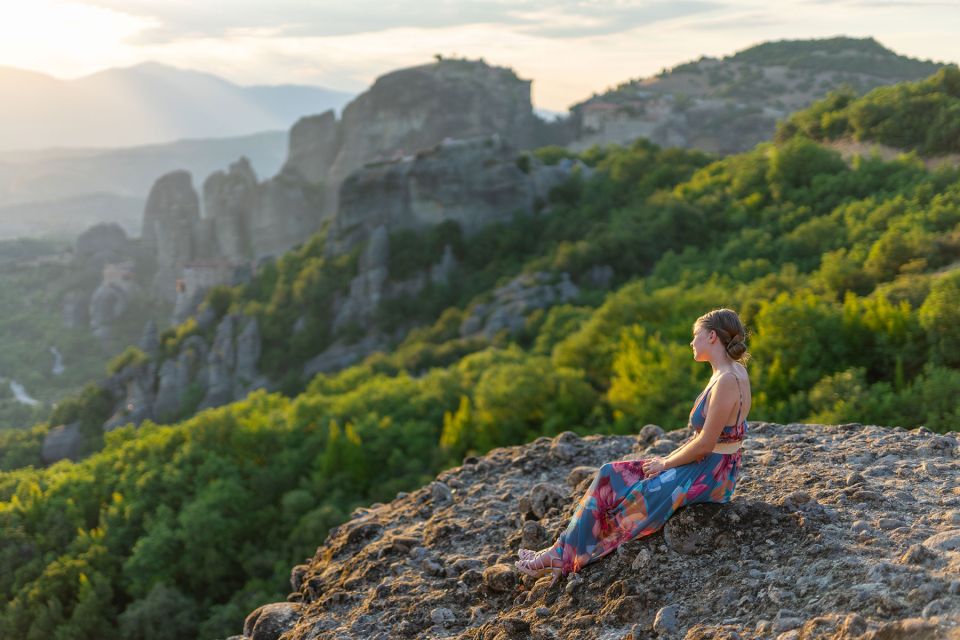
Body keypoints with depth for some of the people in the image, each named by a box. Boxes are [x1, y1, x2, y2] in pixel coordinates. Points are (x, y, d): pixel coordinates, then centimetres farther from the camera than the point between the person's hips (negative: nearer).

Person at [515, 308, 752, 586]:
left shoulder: (727, 380, -21)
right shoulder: (728, 373, 10)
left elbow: (705, 444, -21)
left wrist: (666, 464, -8)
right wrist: (668, 459, 6)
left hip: (710, 475, -9)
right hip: (703, 466, 9)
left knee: (625, 499, -6)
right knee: (611, 476, 3)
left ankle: (565, 556, 10)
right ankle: (564, 550, 2)